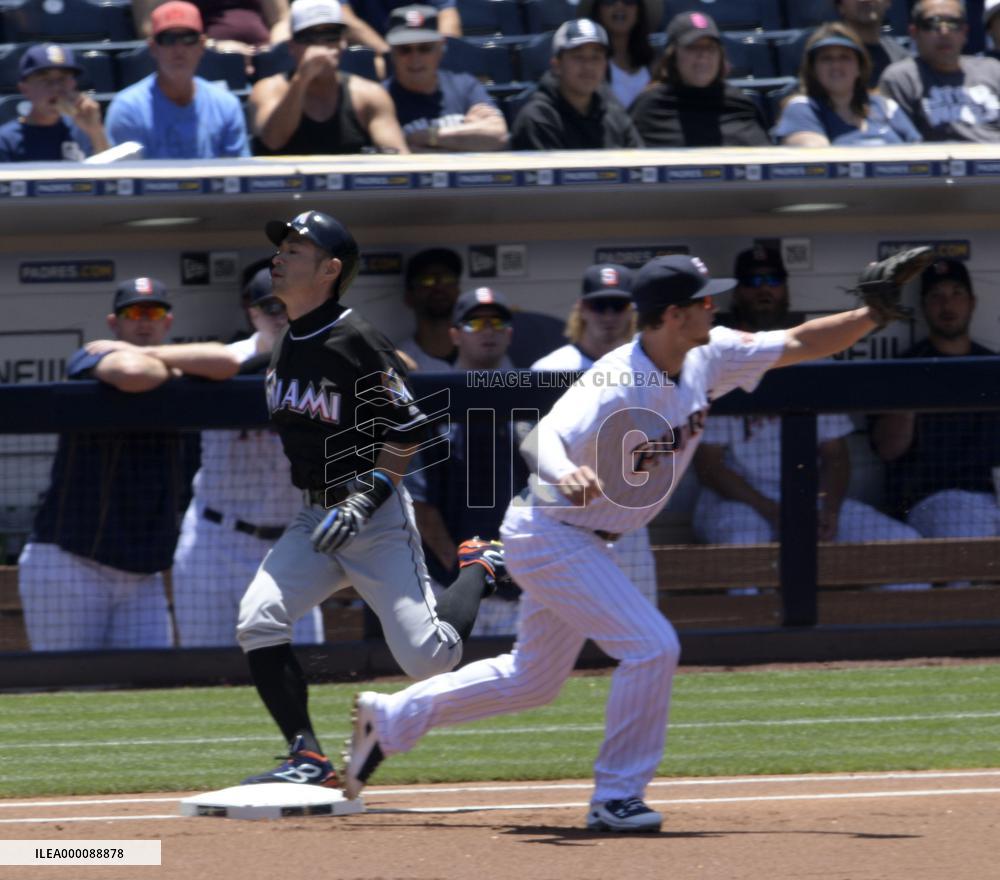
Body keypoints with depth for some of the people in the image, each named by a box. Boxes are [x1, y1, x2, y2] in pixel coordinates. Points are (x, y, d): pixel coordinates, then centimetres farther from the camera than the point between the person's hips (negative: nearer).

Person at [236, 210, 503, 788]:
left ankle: (480, 569, 22)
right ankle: (309, 759, -10)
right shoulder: (288, 343, 9)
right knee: (259, 622, -14)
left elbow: (407, 431, -16)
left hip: (378, 520, -7)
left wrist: (365, 500, -22)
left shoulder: (355, 340, -16)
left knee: (427, 658, -9)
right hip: (317, 518, 7)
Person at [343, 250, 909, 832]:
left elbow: (799, 344, 1)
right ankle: (617, 798, -7)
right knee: (652, 647, -18)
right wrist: (565, 474, -63)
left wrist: (875, 314, -10)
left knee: (534, 680, 19)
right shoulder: (616, 386, -29)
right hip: (550, 536, -9)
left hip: (585, 542, 9)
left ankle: (390, 718, 32)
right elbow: (544, 438, -41)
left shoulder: (709, 359, -4)